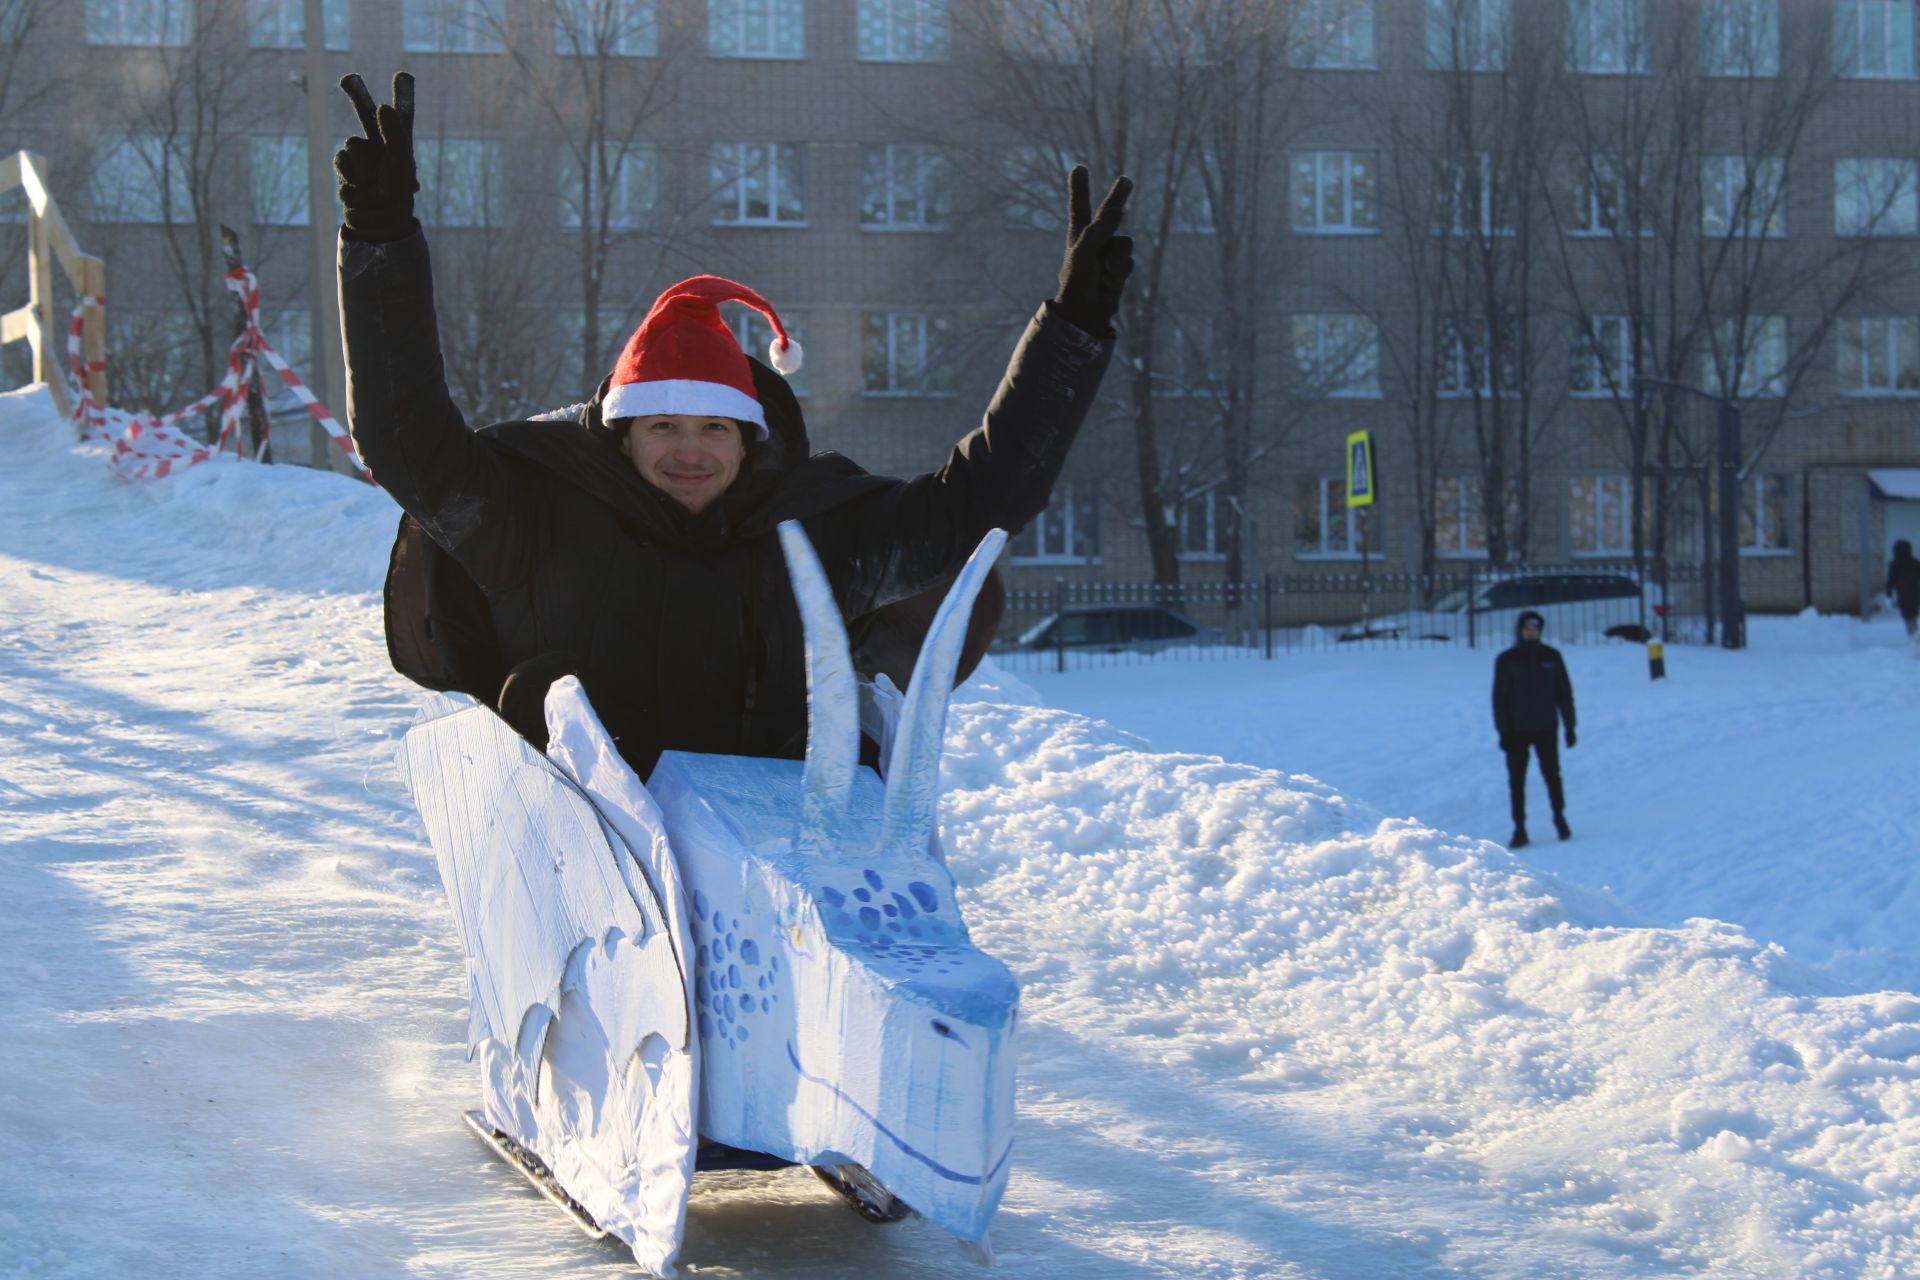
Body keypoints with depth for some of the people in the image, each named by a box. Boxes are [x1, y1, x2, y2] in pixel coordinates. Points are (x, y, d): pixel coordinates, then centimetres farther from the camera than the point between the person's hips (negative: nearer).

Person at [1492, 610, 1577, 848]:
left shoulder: (1551, 657, 3)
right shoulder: (1506, 660, -1)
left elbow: (1564, 692, 8)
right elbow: (1499, 697, 0)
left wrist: (1569, 726, 5)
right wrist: (1503, 730, -6)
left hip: (1546, 728, 1)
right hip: (1517, 730, 0)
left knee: (1552, 775, 2)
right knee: (1516, 781, 0)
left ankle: (1559, 817, 21)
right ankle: (1519, 828, 6)